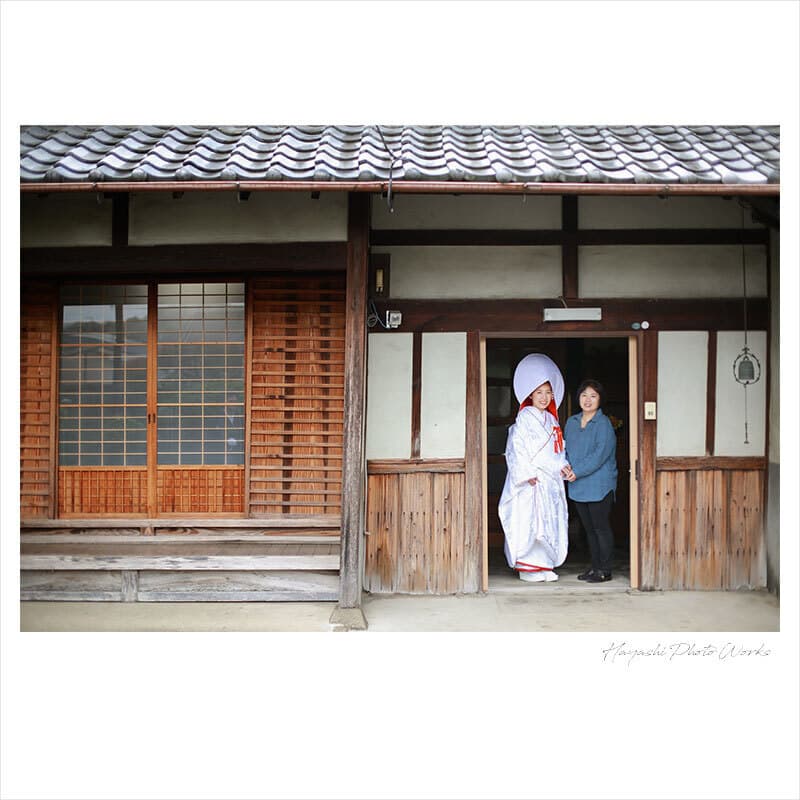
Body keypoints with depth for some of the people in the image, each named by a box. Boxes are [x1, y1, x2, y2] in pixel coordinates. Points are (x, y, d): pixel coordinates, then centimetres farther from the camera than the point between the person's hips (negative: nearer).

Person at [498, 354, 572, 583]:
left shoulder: (551, 419, 17)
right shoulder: (525, 417, -4)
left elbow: (558, 448, 20)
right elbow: (517, 446, -11)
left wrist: (562, 465, 2)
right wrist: (527, 473, -17)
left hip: (551, 478, 7)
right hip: (532, 479, -7)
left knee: (550, 520, 8)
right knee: (530, 522, -8)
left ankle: (544, 565, 16)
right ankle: (528, 566, -1)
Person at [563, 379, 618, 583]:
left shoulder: (603, 423, -10)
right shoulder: (571, 422, 11)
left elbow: (600, 454, -18)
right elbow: (565, 448, 15)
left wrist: (577, 471, -20)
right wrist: (566, 466, -4)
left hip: (599, 485, -6)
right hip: (578, 487, 6)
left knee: (601, 527, 0)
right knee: (589, 528, 14)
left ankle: (605, 570, 10)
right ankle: (595, 566, 25)